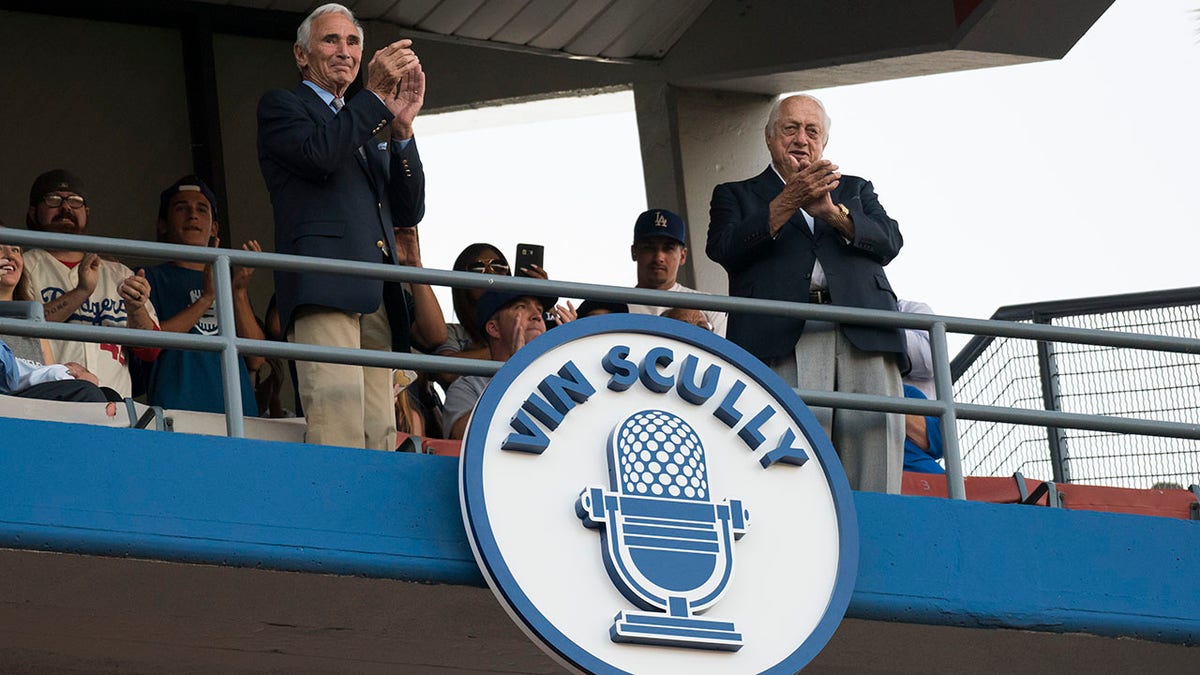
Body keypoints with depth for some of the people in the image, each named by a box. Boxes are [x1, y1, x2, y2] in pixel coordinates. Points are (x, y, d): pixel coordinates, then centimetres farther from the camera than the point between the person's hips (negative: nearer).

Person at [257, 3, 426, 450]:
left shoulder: (367, 129, 31)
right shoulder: (281, 107, 13)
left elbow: (409, 212, 19)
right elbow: (318, 154, -9)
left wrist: (402, 128, 6)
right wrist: (375, 95, -7)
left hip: (376, 297, 7)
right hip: (324, 289, -7)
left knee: (380, 438, -4)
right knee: (338, 431, -21)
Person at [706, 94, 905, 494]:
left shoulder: (855, 190, 30)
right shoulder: (737, 196, 23)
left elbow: (889, 242, 11)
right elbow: (722, 248, 2)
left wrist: (832, 211, -6)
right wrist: (788, 203, -8)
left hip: (863, 340, 3)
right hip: (782, 342, -3)